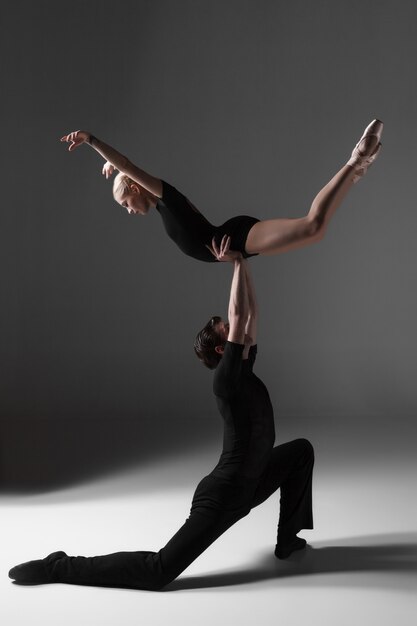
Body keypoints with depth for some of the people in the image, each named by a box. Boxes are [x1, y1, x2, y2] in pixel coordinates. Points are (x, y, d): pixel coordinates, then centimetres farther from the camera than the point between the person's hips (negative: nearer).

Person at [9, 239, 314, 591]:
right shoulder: (227, 378, -19)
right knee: (158, 570, -14)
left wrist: (243, 263, 6)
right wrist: (236, 264, -21)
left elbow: (250, 313, 8)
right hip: (223, 495, -10)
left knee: (302, 450, 19)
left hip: (249, 485, 10)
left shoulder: (244, 370, 6)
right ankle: (59, 567, -5)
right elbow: (238, 316, -28)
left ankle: (288, 538, 20)